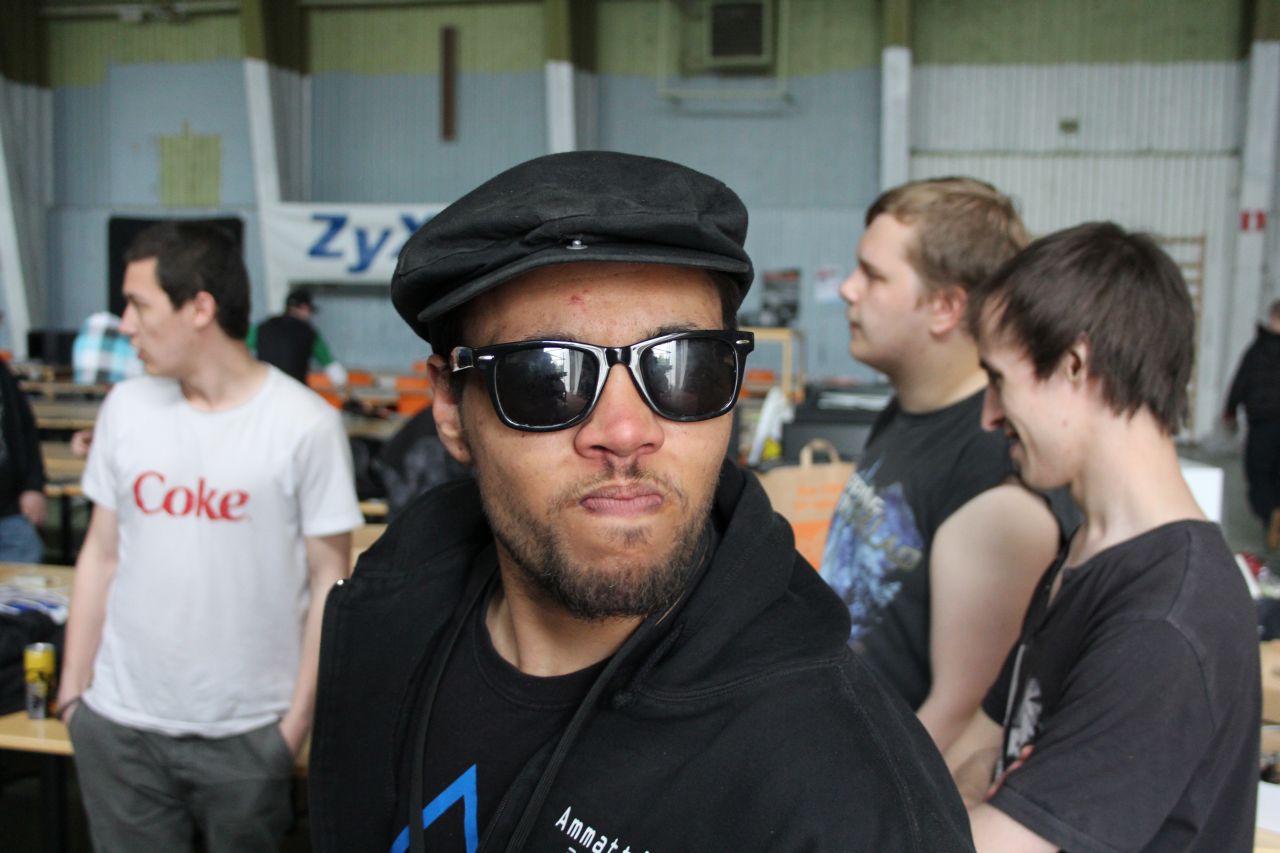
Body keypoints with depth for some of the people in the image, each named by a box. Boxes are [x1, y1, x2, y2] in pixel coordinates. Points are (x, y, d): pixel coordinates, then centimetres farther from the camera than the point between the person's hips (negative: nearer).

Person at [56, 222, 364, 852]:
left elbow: (329, 580, -5)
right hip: (118, 727, 3)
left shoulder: (304, 423, -9)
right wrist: (72, 689, 8)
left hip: (247, 733, -3)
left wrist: (298, 718, -6)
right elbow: (102, 553, 9)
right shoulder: (126, 408, 3)